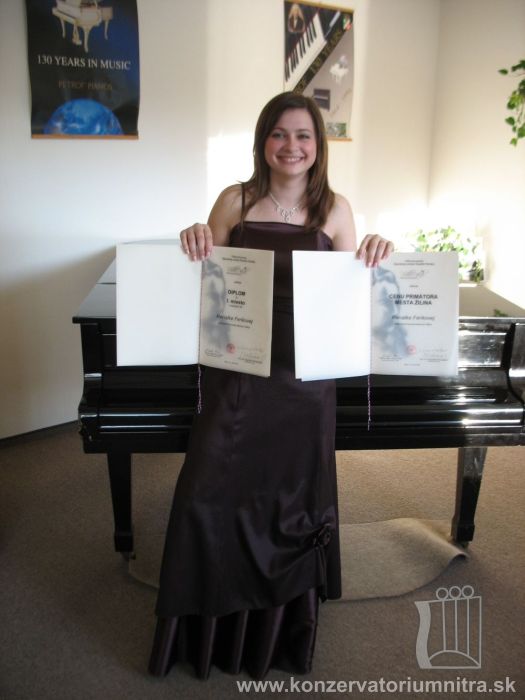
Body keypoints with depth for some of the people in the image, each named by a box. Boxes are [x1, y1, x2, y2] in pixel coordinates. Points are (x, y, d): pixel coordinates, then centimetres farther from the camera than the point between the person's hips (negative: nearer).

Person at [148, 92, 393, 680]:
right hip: (238, 372, 0)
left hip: (304, 376, 0)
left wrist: (373, 257, -14)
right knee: (209, 497, -2)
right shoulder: (235, 201, 2)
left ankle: (281, 626, 37)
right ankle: (208, 629, 26)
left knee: (293, 498, 10)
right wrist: (197, 244, -15)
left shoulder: (335, 209, 3)